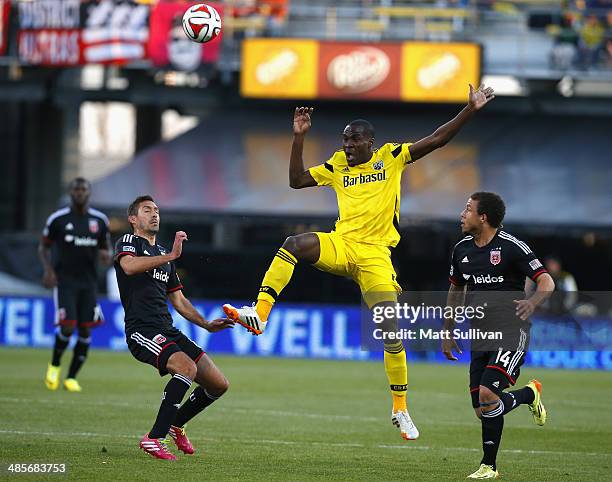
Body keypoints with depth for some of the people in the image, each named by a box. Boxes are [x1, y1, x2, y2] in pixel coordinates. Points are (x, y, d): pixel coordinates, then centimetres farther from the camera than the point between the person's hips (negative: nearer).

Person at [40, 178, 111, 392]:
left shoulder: (99, 220, 4)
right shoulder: (57, 219, -3)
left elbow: (105, 248, 16)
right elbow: (43, 247, 7)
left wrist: (106, 255, -9)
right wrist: (48, 269, -9)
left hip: (88, 282, 3)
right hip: (64, 281, -3)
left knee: (85, 331, 0)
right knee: (67, 327, -16)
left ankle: (71, 377, 14)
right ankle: (54, 366, 12)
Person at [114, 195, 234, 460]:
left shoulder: (163, 254, 26)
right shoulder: (128, 242, 4)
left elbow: (178, 300, 29)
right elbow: (129, 266, -22)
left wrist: (207, 325, 16)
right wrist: (171, 256, -24)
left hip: (168, 332, 8)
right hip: (142, 331, -8)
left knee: (219, 384, 3)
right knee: (187, 368, -32)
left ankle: (176, 423, 26)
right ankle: (154, 438, -27)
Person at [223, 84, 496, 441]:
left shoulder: (391, 157, 6)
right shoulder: (338, 165, 14)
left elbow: (436, 140, 2)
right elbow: (297, 181, 15)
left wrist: (471, 110, -5)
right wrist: (299, 137, 8)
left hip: (375, 254, -2)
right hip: (341, 246, 2)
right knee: (294, 244, -30)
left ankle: (401, 409, 7)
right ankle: (260, 314, -36)